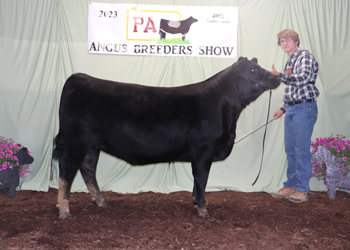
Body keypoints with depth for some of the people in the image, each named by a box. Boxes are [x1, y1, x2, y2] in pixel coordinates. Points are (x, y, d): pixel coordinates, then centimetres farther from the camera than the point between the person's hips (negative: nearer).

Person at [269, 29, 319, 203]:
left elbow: (302, 79, -21)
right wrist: (283, 108, 18)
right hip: (291, 109, 8)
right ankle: (290, 186, 19)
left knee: (302, 150, -5)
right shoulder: (289, 63, 19)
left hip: (304, 108, -8)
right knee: (290, 150, 10)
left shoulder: (305, 56, -6)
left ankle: (302, 190, 3)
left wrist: (278, 75, -12)